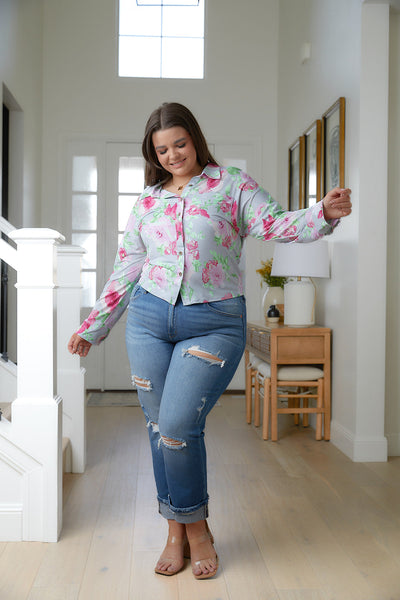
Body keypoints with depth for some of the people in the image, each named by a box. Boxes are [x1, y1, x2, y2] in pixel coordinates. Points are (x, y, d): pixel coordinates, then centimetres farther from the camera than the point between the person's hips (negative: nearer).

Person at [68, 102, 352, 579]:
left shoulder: (232, 185, 5)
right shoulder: (148, 200, 14)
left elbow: (274, 224, -9)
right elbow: (126, 268, 18)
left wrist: (324, 214, -28)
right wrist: (93, 326, 20)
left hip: (214, 323, -4)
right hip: (149, 319, 4)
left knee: (177, 428, -11)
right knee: (159, 428, 6)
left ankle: (196, 528, 15)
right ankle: (176, 534, 23)